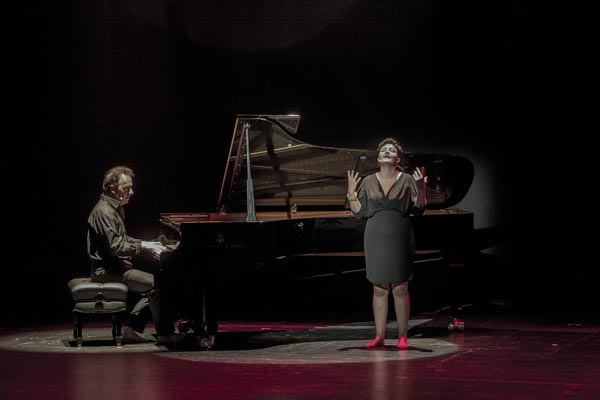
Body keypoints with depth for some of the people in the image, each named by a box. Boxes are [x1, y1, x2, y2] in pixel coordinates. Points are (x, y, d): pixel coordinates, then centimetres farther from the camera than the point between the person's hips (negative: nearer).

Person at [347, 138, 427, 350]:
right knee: (379, 289, 5)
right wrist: (351, 193, -4)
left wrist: (421, 189, -17)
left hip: (400, 241, -2)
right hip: (376, 241, 2)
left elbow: (418, 210, -3)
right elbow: (359, 212, 8)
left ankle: (402, 336, 4)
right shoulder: (368, 182, 8)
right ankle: (379, 336, 10)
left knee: (400, 289, -2)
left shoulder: (407, 180, 2)